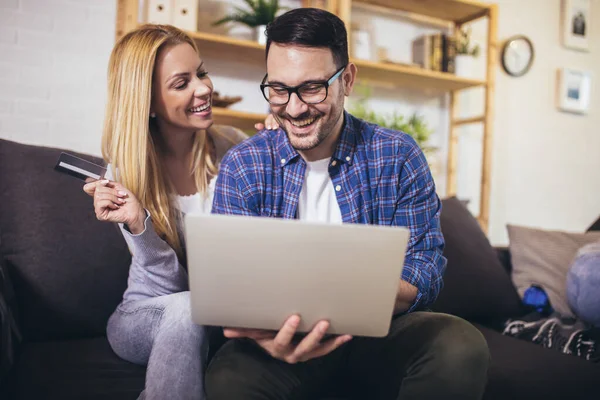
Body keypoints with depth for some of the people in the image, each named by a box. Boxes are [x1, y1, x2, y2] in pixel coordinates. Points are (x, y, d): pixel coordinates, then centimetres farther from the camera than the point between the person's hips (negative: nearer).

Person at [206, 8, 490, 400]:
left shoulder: (398, 156, -4)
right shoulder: (241, 168, -4)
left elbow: (424, 273, -6)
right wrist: (263, 330, -33)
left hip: (379, 333, 1)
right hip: (287, 336, 0)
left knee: (462, 349, -28)